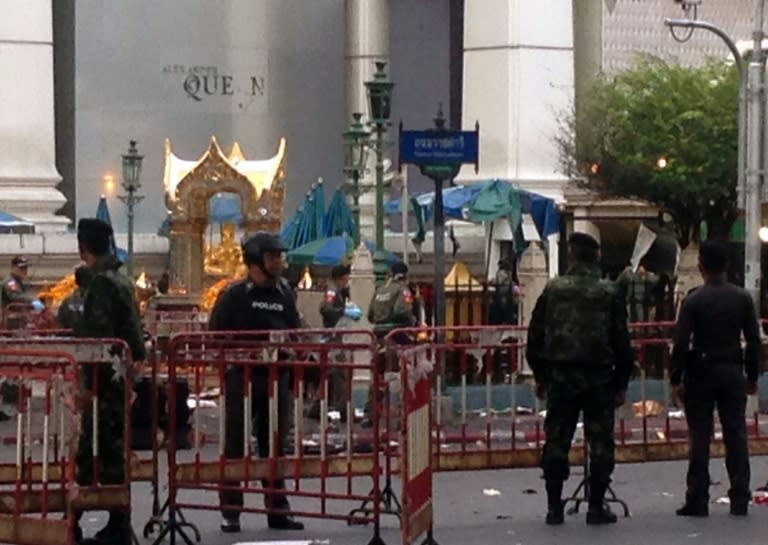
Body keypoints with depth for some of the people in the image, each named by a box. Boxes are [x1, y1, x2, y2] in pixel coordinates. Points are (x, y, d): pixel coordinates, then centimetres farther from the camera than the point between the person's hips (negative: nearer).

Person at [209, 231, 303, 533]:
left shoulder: (285, 293, 10)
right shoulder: (234, 294, -4)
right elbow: (216, 335, -3)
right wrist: (229, 363, -9)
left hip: (277, 378, 4)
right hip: (241, 378, -4)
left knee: (274, 445, 9)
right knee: (235, 446, -1)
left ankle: (277, 510, 14)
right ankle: (230, 512, 3)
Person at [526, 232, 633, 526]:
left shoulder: (553, 290, 1)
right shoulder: (609, 293, -3)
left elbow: (535, 336, 3)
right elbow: (621, 341, -2)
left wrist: (540, 375, 13)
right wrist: (621, 383, 5)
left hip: (560, 375, 1)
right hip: (598, 375, -1)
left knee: (556, 441, 7)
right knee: (600, 441, 5)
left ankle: (554, 506, 7)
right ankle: (596, 506, 3)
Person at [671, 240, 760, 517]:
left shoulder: (694, 301, -9)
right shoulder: (742, 299, 1)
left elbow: (681, 344, -10)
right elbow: (754, 340, 3)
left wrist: (676, 379, -2)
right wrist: (752, 376, 12)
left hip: (701, 372, -3)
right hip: (733, 371, 3)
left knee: (699, 437, 1)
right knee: (736, 435, 6)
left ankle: (697, 501, 1)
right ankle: (740, 499, 5)